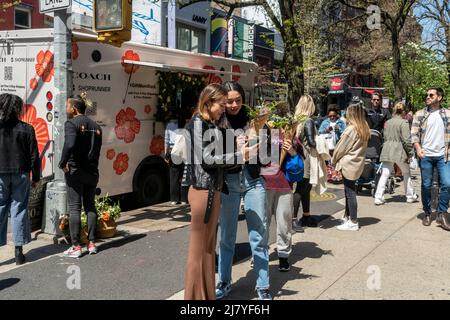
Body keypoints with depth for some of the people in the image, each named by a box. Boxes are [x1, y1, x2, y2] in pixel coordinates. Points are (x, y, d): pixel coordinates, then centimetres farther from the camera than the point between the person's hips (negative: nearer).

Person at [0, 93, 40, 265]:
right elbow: (34, 156, -2)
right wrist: (35, 177, 7)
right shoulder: (26, 129, -4)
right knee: (19, 210, 6)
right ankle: (18, 251, 9)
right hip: (21, 175, 0)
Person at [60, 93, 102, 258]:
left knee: (74, 208, 1)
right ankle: (92, 243, 17)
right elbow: (97, 149, 11)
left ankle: (76, 247, 4)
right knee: (90, 206, 14)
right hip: (92, 172, 6)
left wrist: (63, 163, -14)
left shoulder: (71, 123, -10)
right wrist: (92, 165, 12)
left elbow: (69, 145, -25)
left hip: (75, 172, -6)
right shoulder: (95, 126, 11)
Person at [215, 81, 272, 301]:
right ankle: (224, 282, 27)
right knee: (227, 235, 9)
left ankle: (262, 287, 16)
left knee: (259, 236, 3)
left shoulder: (252, 119, 4)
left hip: (253, 181, 1)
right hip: (227, 182, -1)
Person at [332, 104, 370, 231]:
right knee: (349, 191, 17)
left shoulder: (351, 129, -18)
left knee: (350, 193, -1)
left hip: (349, 164, -8)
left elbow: (341, 148, -11)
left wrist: (334, 159, 5)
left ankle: (353, 223, 5)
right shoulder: (364, 129, 7)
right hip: (357, 163, 8)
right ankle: (347, 217, 27)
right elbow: (361, 147, 11)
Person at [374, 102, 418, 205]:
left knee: (384, 175, 3)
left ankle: (378, 198, -2)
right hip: (399, 151, -4)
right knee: (406, 174, 15)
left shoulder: (387, 122, 9)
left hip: (387, 152, 5)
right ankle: (410, 196, 27)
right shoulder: (403, 122, -10)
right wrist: (410, 153, -7)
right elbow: (406, 140, -14)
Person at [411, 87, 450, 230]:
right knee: (426, 186, 6)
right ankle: (427, 213, 20)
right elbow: (414, 133, 1)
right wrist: (418, 148, -12)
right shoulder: (420, 114, 4)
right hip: (425, 155, 0)